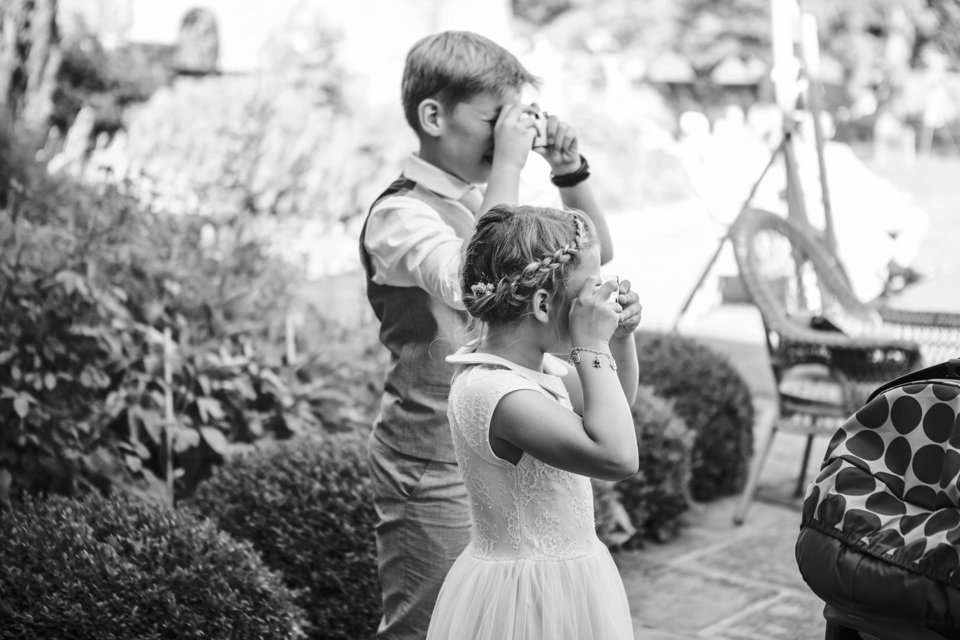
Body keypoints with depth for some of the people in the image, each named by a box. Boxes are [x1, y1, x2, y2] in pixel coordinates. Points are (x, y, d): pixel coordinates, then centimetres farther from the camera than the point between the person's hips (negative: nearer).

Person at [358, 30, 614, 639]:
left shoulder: (488, 199, 10)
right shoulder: (400, 215, -14)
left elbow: (595, 252, 18)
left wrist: (570, 171, 2)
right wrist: (508, 164, -27)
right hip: (436, 471, -8)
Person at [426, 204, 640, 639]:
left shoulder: (533, 364, 1)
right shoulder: (492, 391, -29)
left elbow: (615, 405, 19)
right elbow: (617, 457, -37)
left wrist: (621, 337, 0)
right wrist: (592, 346, -29)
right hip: (530, 602, -9)